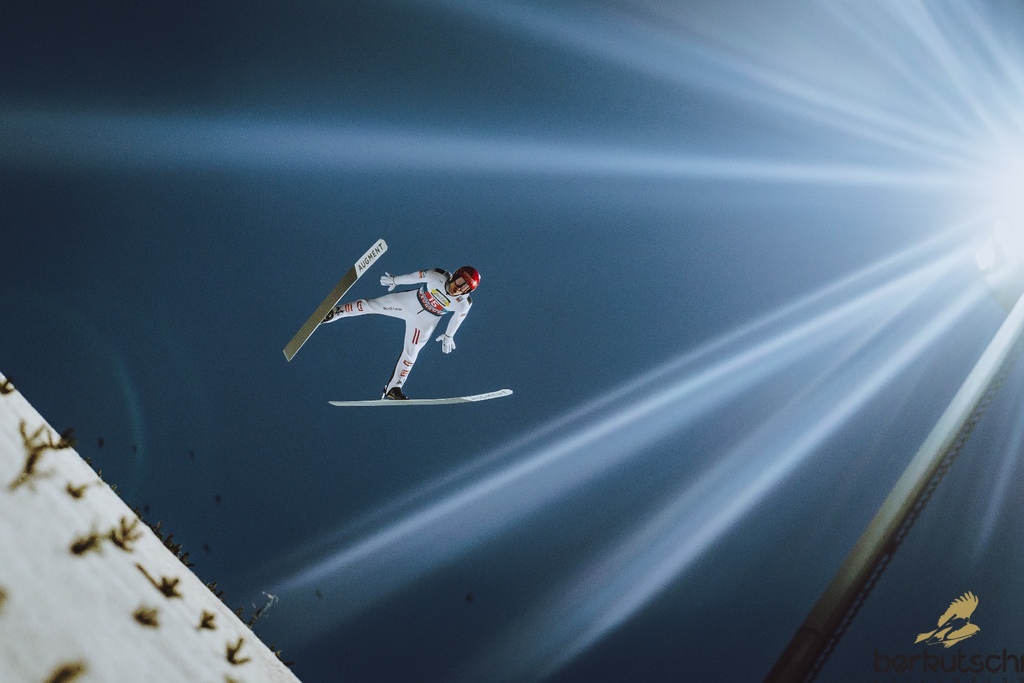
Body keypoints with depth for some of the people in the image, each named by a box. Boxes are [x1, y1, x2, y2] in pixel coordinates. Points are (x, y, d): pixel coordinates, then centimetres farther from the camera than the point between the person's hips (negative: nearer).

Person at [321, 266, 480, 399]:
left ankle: (393, 388, 24)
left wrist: (449, 335, 11)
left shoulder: (464, 304, -28)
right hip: (411, 301, 0)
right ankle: (337, 311, 30)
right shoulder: (438, 276, -33)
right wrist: (395, 280, 1)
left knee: (411, 353, 6)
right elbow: (416, 276, -15)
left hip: (425, 320, 0)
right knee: (370, 305, 5)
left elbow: (458, 317, -5)